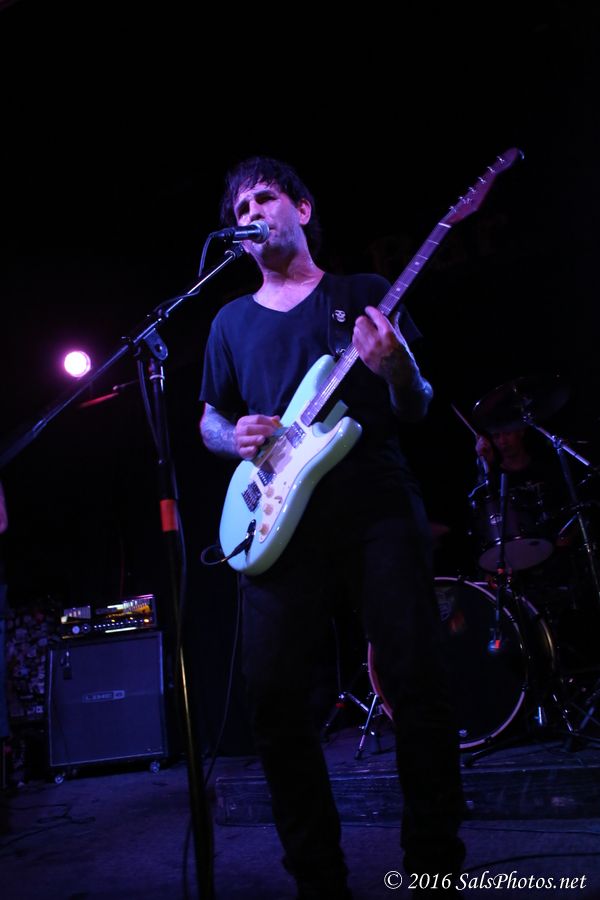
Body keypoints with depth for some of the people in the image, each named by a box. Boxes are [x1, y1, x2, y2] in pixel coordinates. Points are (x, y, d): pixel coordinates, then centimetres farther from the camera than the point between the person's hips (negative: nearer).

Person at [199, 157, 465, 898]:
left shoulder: (365, 293, 14)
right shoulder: (232, 321, 20)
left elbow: (416, 412, 11)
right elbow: (209, 421, 22)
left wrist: (398, 371, -12)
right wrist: (236, 437, -1)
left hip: (378, 506, -1)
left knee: (418, 678, -8)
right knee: (273, 693, -7)